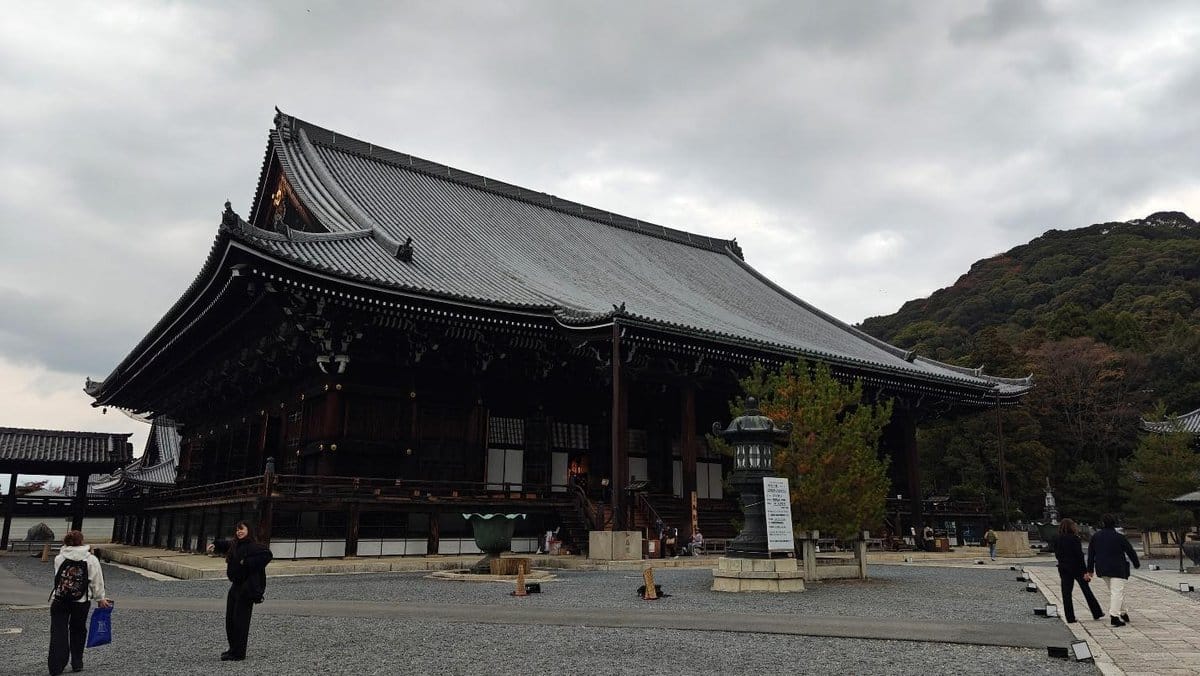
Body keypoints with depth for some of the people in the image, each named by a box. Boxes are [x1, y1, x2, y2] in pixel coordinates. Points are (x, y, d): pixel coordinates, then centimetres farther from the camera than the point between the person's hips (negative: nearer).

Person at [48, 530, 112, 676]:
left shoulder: (59, 558, 1)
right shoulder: (91, 559, -4)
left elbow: (58, 578, 9)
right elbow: (97, 581, 0)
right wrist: (100, 598, 10)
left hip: (59, 600, 0)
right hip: (81, 602, 0)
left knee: (58, 632, 4)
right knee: (78, 630, 15)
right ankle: (77, 663, 22)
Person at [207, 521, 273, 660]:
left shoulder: (253, 547, -16)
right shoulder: (234, 544, 10)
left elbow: (267, 555, -30)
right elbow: (224, 545, 29)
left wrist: (247, 562, -26)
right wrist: (215, 545, 8)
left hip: (247, 587, -9)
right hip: (236, 586, 9)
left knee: (240, 620, -4)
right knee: (229, 619, 14)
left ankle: (239, 653, 4)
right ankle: (233, 649, 28)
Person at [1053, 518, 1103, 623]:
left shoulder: (1057, 540, 1)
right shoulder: (1074, 539, -13)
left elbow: (1057, 555, 5)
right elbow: (1079, 555, -15)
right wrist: (1085, 571, -13)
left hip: (1063, 569, 3)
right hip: (1076, 568, -3)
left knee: (1066, 593, 5)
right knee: (1086, 591, 12)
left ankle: (1070, 618, 4)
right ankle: (1097, 613, 24)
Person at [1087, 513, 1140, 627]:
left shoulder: (1095, 536, 5)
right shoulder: (1119, 537, -8)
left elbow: (1091, 554, 7)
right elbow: (1130, 551, 0)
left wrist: (1090, 570, 14)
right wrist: (1136, 564, 18)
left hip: (1102, 569, 5)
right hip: (1117, 569, -5)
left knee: (1113, 591, 19)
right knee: (1117, 592, -6)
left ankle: (1123, 613, 26)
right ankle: (1114, 615, -15)